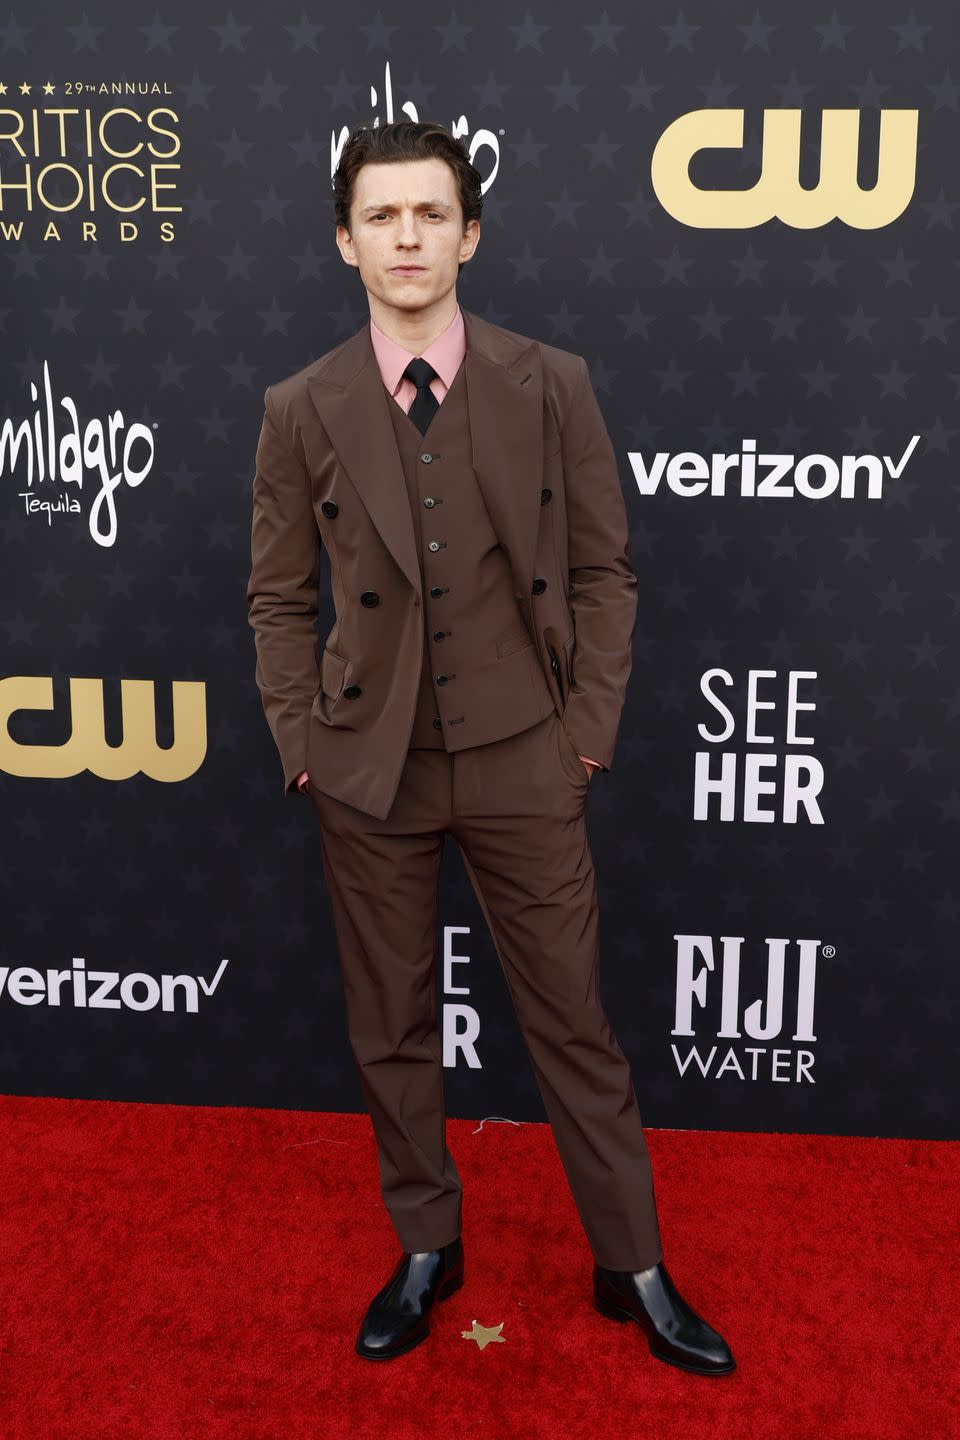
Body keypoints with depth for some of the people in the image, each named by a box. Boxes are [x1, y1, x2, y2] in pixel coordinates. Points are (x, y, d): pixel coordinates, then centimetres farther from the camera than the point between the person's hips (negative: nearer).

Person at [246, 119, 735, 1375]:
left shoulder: (553, 386, -4)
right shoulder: (300, 409, -2)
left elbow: (603, 571, 1)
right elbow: (278, 598, 6)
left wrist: (588, 729, -3)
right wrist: (302, 744, 0)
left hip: (523, 762, -1)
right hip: (371, 768, 1)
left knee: (575, 1023, 8)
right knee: (391, 1027, 13)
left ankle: (633, 1270, 26)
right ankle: (426, 1251, 34)